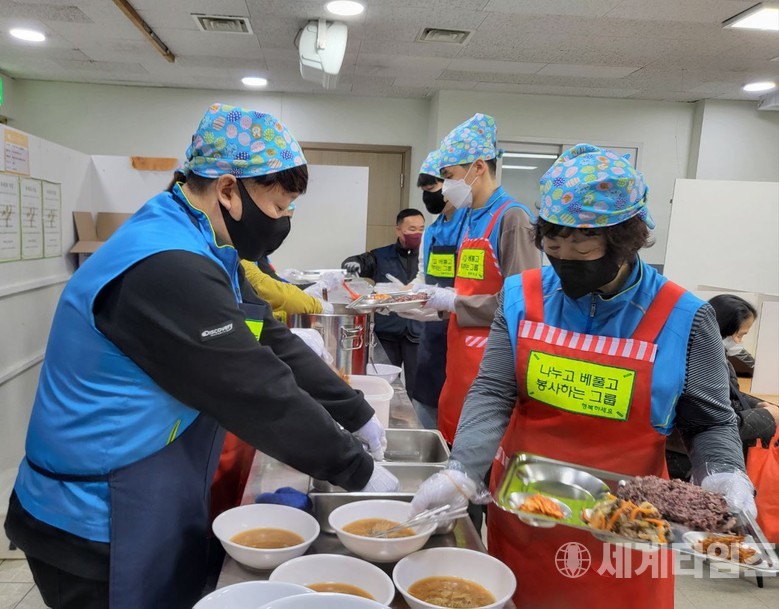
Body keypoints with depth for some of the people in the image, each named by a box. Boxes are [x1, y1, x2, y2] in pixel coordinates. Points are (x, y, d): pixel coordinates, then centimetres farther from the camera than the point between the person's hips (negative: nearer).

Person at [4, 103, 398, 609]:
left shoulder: (203, 250, 3)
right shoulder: (166, 269, -30)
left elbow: (276, 345, 4)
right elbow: (260, 394, -28)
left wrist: (359, 417, 1)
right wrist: (359, 471, -17)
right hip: (98, 528, -9)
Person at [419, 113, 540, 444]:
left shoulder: (512, 217, -12)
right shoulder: (471, 219, 13)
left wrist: (454, 302, -14)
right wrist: (439, 298, 5)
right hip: (461, 352, 8)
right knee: (450, 438, 15)